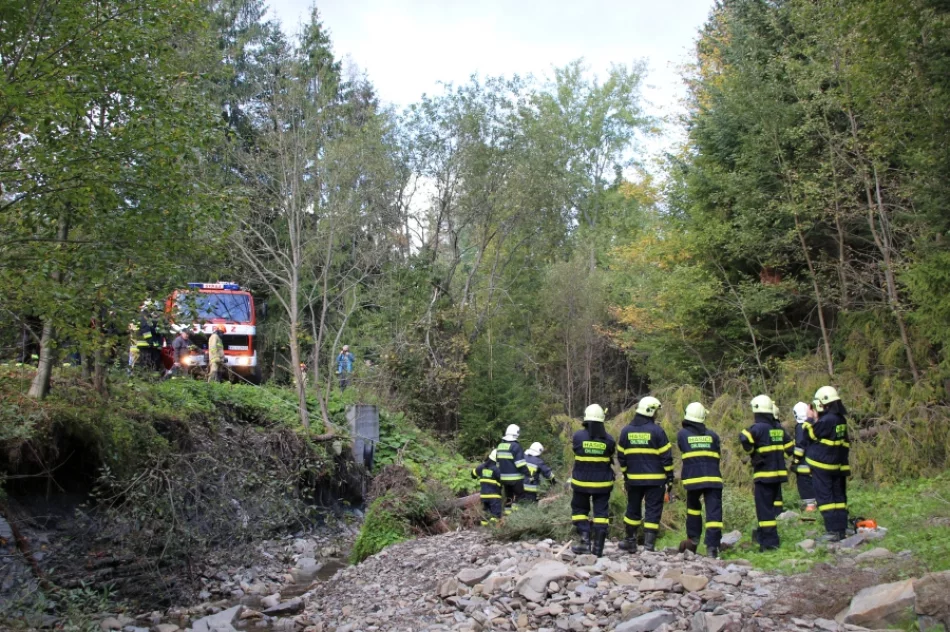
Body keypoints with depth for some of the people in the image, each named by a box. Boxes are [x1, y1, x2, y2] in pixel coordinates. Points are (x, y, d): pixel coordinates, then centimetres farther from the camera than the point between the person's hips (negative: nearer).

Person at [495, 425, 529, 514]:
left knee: (508, 496, 15)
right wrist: (527, 473, -14)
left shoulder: (500, 446, 11)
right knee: (517, 496, 1)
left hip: (504, 477, 7)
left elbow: (497, 462, 18)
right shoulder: (516, 446, -13)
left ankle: (507, 513, 17)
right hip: (515, 478, -7)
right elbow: (520, 463, -18)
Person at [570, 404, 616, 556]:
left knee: (579, 509, 16)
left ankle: (585, 539, 0)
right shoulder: (609, 439, -8)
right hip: (602, 482, 1)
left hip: (582, 481, -1)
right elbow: (610, 458, 6)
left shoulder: (578, 436, -13)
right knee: (601, 512, 8)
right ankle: (598, 547, 5)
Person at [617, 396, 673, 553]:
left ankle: (631, 542, 24)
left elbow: (621, 456, 9)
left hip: (634, 478, 4)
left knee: (633, 509, 17)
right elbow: (666, 456, -8)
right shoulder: (656, 431, -10)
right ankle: (649, 544, -3)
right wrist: (670, 476, 1)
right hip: (655, 479, -4)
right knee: (653, 510, 1)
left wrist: (625, 474, 19)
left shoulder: (626, 430, 3)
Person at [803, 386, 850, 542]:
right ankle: (841, 529, 15)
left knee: (825, 497, -4)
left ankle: (833, 531, -6)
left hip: (822, 466, -9)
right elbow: (845, 444, 15)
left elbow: (810, 435, -11)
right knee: (839, 496, 11)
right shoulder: (841, 420, 8)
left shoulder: (826, 420, -21)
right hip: (837, 465, 9)